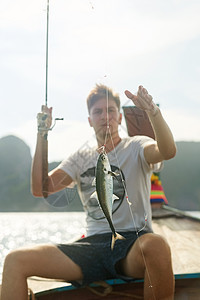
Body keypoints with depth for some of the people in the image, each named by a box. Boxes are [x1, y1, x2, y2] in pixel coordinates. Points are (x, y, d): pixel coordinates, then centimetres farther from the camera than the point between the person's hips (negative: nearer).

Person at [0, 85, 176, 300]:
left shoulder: (135, 147, 8)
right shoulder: (82, 158, 20)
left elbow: (168, 151, -16)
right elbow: (40, 189, 7)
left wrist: (152, 111, -33)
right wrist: (42, 135, 2)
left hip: (132, 242, -3)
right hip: (92, 245, 3)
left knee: (156, 245, -42)